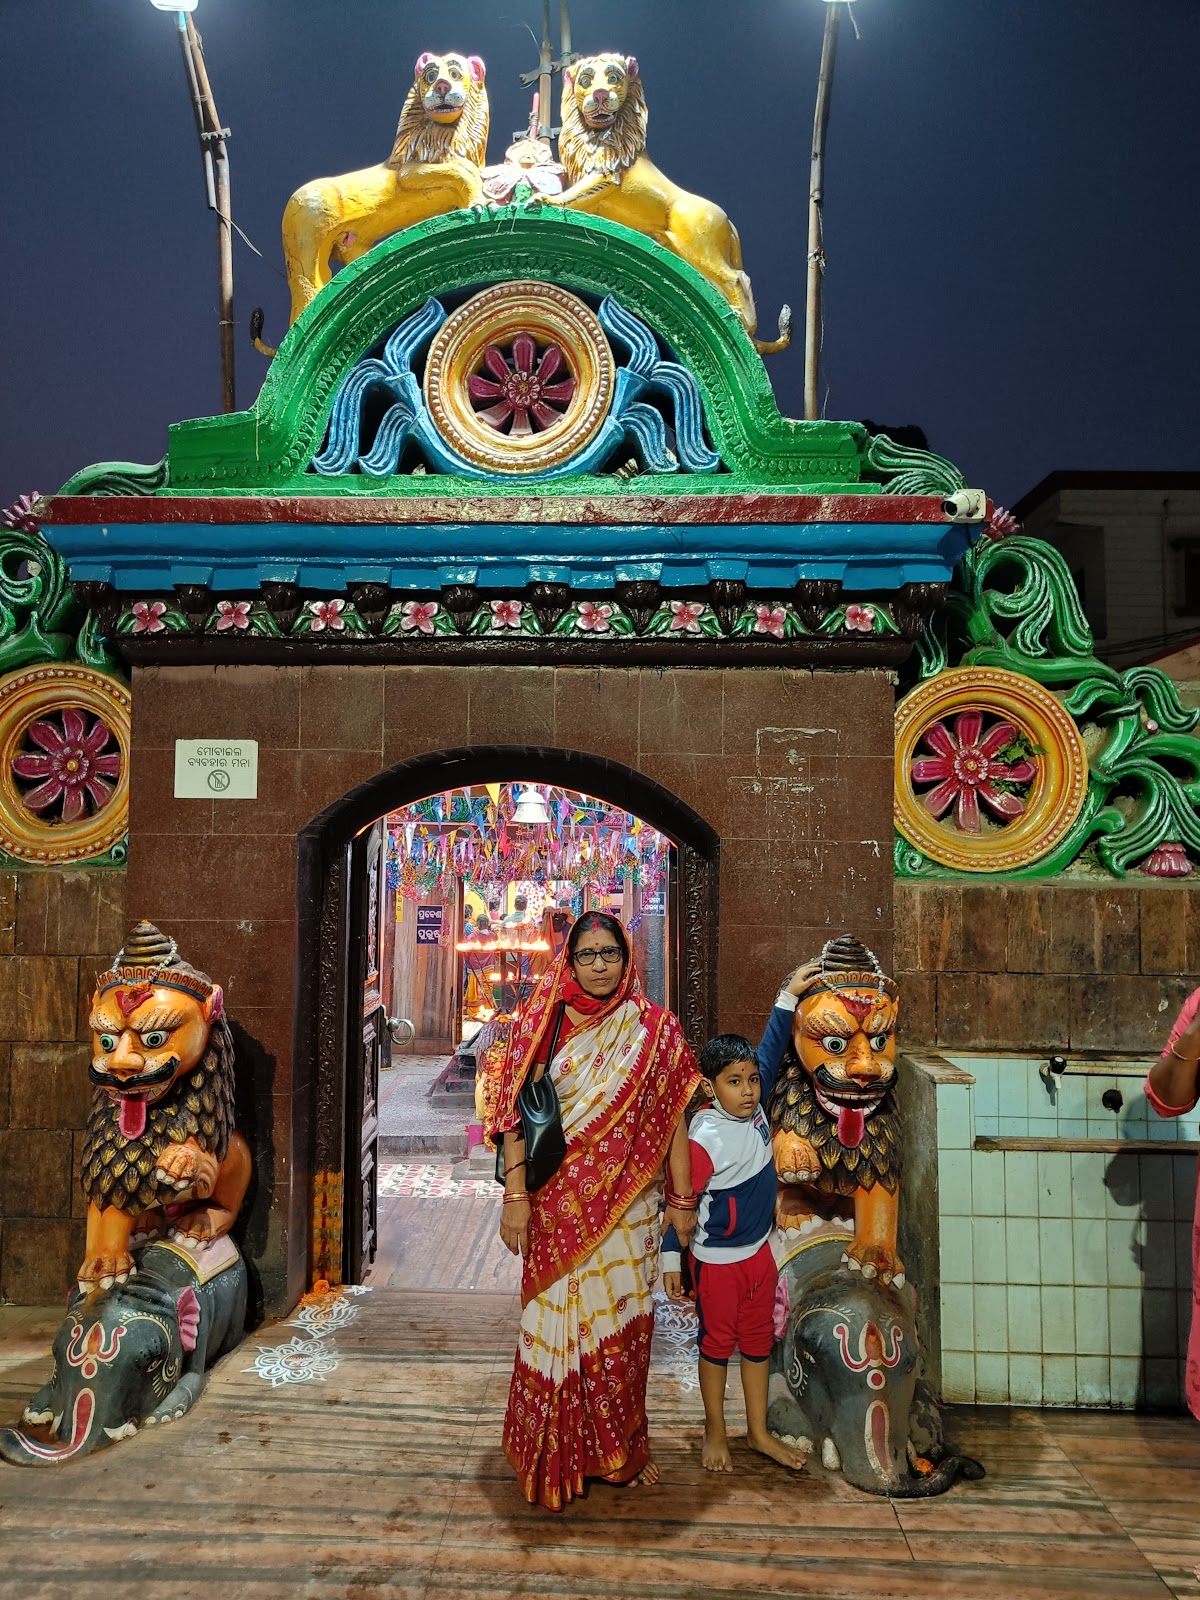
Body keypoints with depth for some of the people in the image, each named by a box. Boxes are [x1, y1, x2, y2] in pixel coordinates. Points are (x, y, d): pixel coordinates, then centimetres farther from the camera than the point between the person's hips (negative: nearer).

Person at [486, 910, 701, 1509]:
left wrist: (682, 1199, 1)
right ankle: (557, 1452, 27)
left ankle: (621, 1447, 31)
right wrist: (516, 1195, -10)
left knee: (623, 1320, 10)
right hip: (558, 1205, 0)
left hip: (629, 1205, 1)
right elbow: (515, 1113, -4)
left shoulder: (655, 1028, -1)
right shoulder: (540, 1023, -2)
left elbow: (673, 1117, 1)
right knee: (558, 1318, 8)